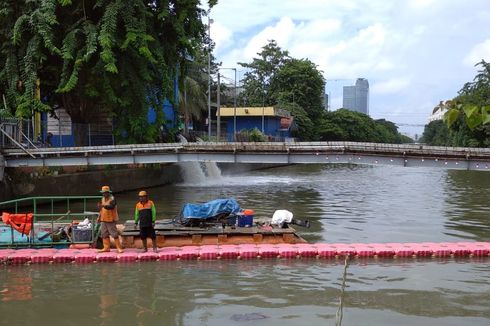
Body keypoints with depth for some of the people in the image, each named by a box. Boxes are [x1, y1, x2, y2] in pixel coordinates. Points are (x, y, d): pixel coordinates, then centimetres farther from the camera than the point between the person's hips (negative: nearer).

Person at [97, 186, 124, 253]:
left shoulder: (112, 198, -11)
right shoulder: (103, 199, 14)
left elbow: (111, 206, -29)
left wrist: (104, 205, -41)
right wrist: (99, 217, 18)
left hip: (110, 219, -8)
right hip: (103, 219, 8)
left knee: (114, 234, -7)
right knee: (104, 234, 9)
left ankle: (119, 248, -3)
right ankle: (106, 247, 17)